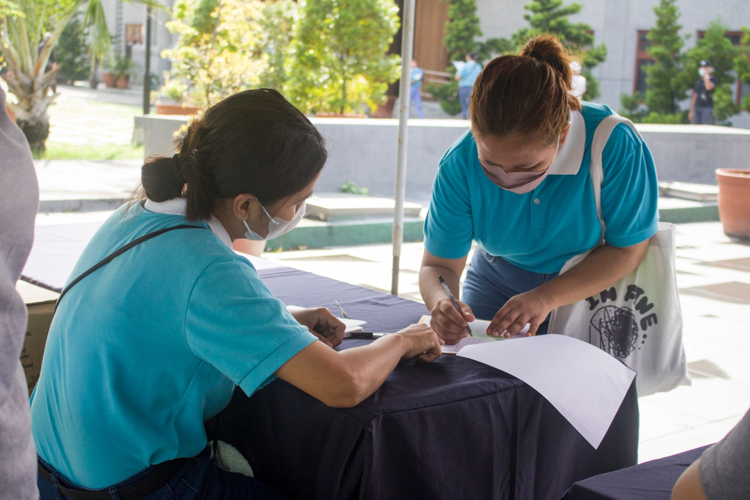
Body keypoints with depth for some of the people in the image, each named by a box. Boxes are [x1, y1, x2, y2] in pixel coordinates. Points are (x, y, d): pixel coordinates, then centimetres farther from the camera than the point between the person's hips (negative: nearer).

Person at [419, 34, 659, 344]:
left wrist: (546, 297, -31)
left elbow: (627, 249, -20)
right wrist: (441, 302, -39)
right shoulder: (460, 165, -25)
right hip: (497, 282, 1)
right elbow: (439, 265, -15)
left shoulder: (613, 146, -31)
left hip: (593, 289, -1)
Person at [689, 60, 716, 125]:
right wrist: (691, 111, 15)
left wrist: (706, 75, -8)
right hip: (697, 107, 5)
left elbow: (708, 87, -20)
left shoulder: (712, 79, 3)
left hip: (707, 107, -5)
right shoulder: (698, 81, 18)